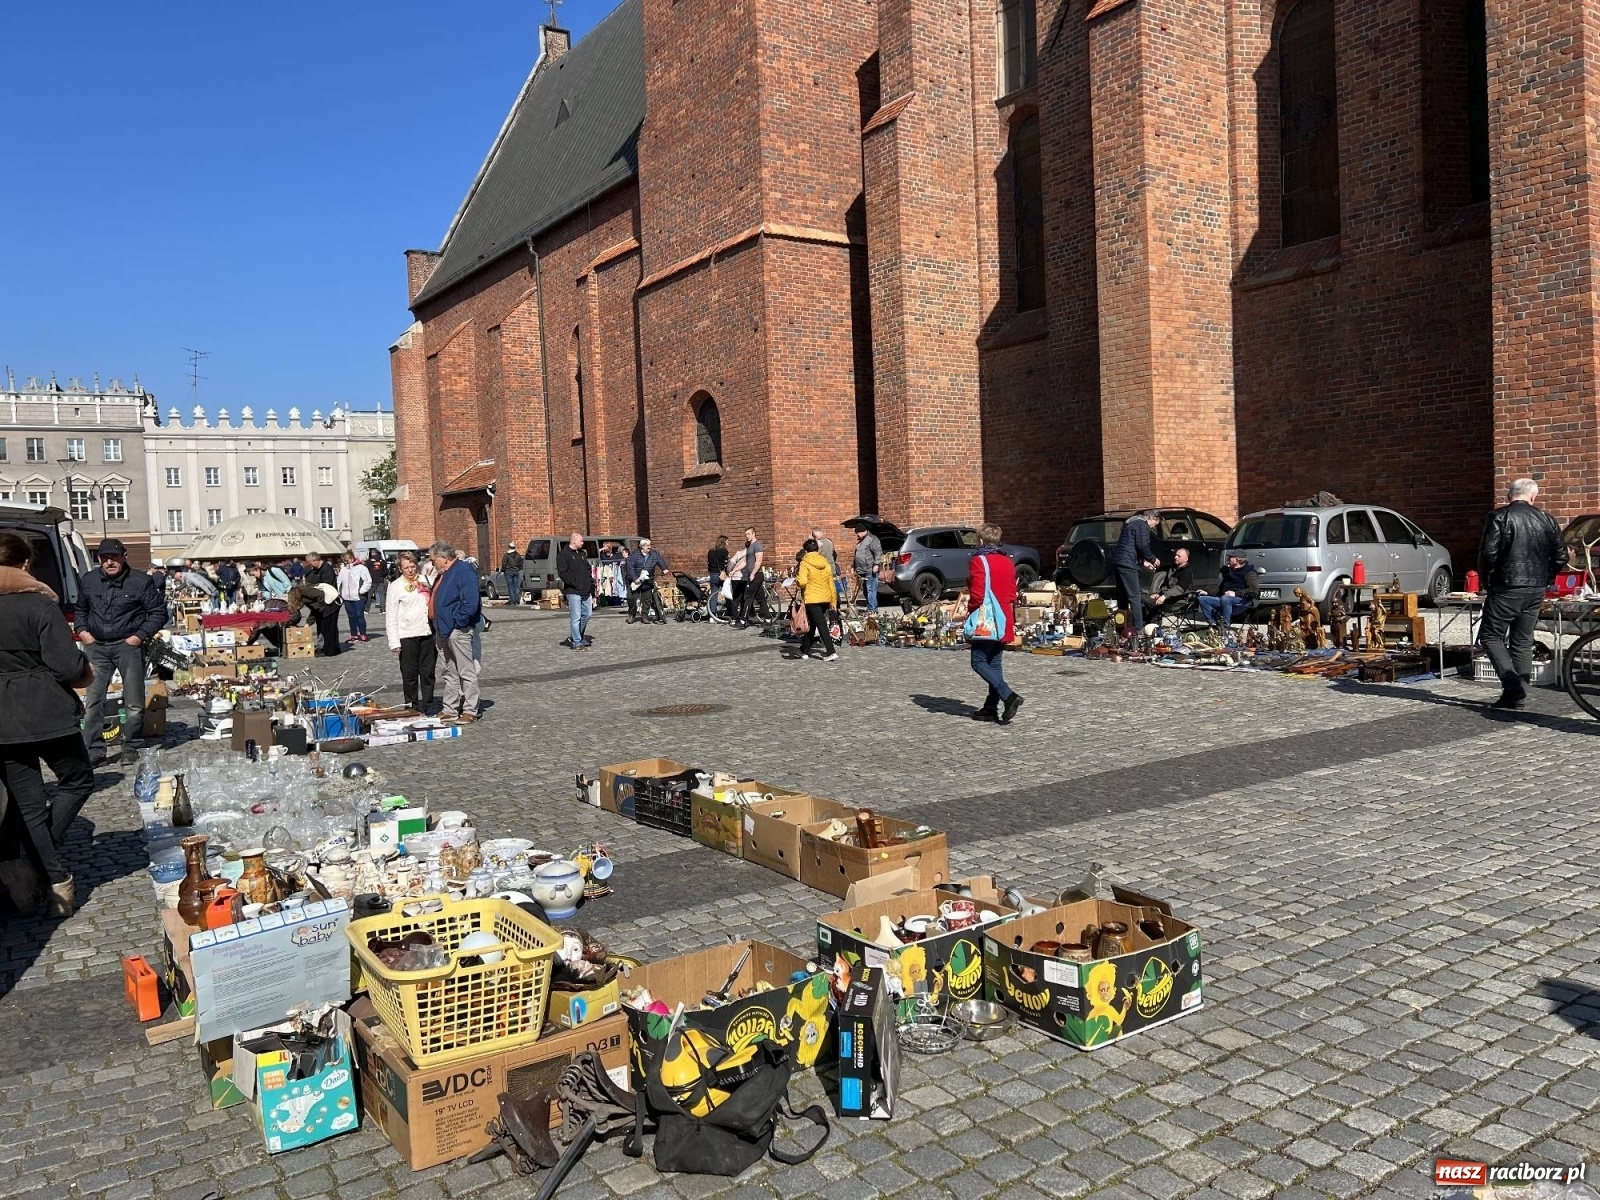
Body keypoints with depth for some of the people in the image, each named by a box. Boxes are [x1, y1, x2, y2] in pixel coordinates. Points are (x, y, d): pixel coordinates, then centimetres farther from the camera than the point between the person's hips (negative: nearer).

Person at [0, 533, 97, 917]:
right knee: (78, 780, 17)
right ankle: (36, 860, 6)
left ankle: (54, 879, 9)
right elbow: (67, 667, -15)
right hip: (44, 712, -5)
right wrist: (88, 670, 5)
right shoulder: (39, 604, -12)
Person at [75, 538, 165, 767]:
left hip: (128, 645, -3)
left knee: (134, 701, 2)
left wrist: (140, 636, -9)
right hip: (97, 646, 3)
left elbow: (158, 612, 0)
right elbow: (80, 609, 24)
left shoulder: (141, 581, -5)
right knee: (94, 699, 0)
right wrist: (82, 630, 8)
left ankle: (130, 747, 14)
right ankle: (94, 750, 4)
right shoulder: (88, 581, 7)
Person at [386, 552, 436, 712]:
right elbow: (391, 616, -1)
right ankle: (412, 706, 11)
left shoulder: (424, 581, 12)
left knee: (428, 672, 6)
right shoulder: (395, 586, 2)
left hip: (428, 633, 3)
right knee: (410, 674, 2)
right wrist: (394, 641, -8)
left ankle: (428, 705, 14)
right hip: (407, 636, -3)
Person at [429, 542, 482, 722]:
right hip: (443, 631, 10)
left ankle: (470, 711, 4)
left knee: (467, 672, -2)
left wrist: (458, 621, -18)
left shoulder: (464, 571, -14)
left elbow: (471, 602, -23)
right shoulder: (444, 574, 15)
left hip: (458, 631, -10)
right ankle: (450, 710, 22)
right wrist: (438, 627, 14)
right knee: (450, 673, 15)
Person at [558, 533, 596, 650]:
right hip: (573, 592, -8)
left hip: (585, 591, 8)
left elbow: (588, 569, 24)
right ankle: (577, 643, 0)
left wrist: (590, 581, 8)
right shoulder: (563, 555, -7)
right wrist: (574, 583, -17)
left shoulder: (582, 554, 19)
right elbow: (562, 573, -15)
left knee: (587, 614, 13)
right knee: (576, 617, -6)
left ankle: (576, 637, 28)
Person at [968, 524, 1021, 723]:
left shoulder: (979, 561, -11)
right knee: (995, 664, 11)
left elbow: (977, 594, -17)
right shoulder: (1008, 563, 12)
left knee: (979, 662, -4)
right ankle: (991, 707, 12)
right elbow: (1013, 594, 13)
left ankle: (1008, 696, -19)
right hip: (1004, 621, 8)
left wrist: (970, 609, -2)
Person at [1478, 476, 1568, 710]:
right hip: (1537, 591, 5)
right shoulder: (1546, 520, 7)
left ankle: (1512, 684, -13)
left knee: (1491, 635, 4)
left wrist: (1486, 580, -1)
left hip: (1507, 588, -5)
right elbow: (1561, 557, 8)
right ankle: (1519, 695, 14)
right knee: (1523, 641, 13)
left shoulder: (1499, 517, -8)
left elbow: (1488, 553, -16)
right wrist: (1544, 579, 19)